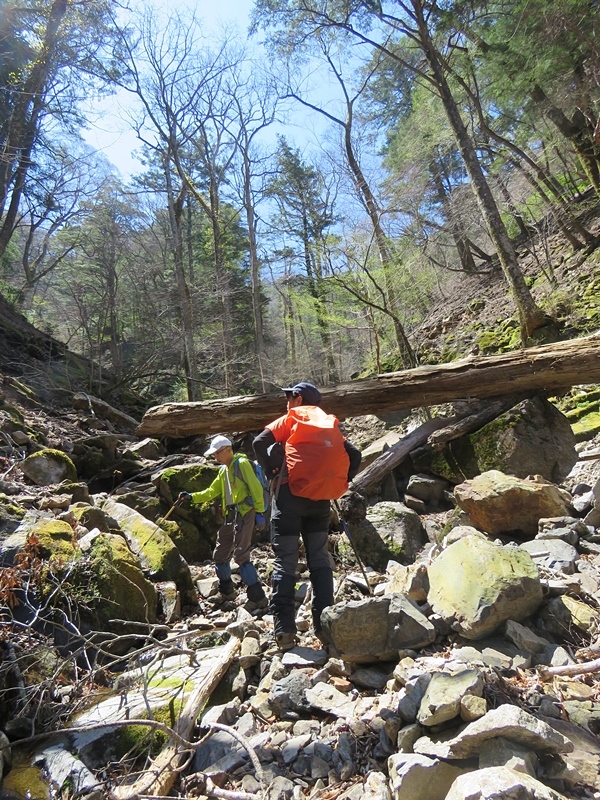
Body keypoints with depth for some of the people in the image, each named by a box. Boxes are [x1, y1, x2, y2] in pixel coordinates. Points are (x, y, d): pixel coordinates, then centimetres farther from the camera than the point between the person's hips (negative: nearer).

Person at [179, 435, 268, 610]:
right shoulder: (223, 470, 20)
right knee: (220, 555, 14)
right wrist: (192, 497, 9)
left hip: (244, 514, -9)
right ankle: (226, 590, 33)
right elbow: (211, 492, 22)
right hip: (229, 516, 9)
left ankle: (257, 597, -7)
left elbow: (256, 488, -13)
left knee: (241, 555, -14)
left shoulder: (242, 464, -7)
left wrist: (259, 511, -16)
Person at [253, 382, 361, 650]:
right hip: (319, 498, 4)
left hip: (289, 495, -4)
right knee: (320, 561, 10)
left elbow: (260, 442, -13)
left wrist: (270, 470, -2)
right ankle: (324, 626, 12)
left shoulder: (288, 421, 3)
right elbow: (354, 455, 9)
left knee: (285, 563, 1)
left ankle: (284, 630, 2)